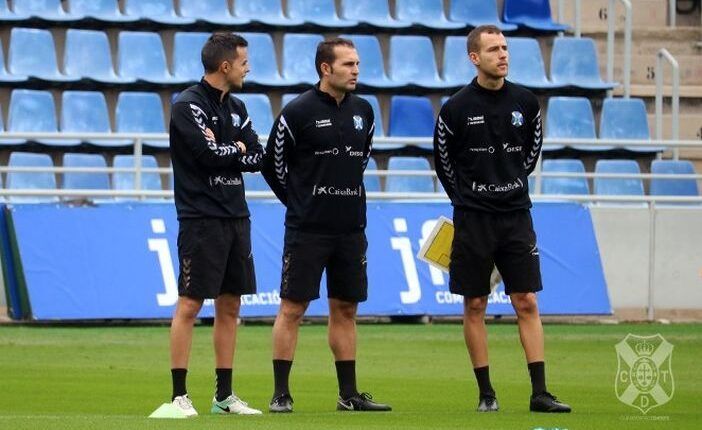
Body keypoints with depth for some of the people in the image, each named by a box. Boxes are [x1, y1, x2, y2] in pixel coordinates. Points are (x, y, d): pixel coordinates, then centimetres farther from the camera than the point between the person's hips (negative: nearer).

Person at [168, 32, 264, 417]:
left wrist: (221, 151, -8)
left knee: (230, 306, 9)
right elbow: (208, 155, -19)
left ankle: (224, 395, 14)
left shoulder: (236, 108, 15)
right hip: (201, 217, -8)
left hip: (235, 216, 8)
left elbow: (257, 158, 7)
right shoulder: (188, 105, -9)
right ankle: (179, 395, -6)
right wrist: (237, 149, -1)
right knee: (189, 304, -7)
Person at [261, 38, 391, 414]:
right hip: (307, 229, -5)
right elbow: (273, 165, -1)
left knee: (345, 309, 9)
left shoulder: (362, 111, 8)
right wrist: (302, 202, 5)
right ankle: (281, 394, 0)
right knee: (292, 308, -3)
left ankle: (349, 394, 15)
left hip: (350, 228, 5)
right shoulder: (298, 112, -9)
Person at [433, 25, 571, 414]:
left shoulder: (526, 103, 2)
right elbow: (443, 160, 8)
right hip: (472, 219, -2)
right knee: (474, 305, 2)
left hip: (516, 214, 2)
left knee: (527, 304, -2)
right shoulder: (456, 108, -5)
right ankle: (486, 393, 9)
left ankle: (540, 393, -4)